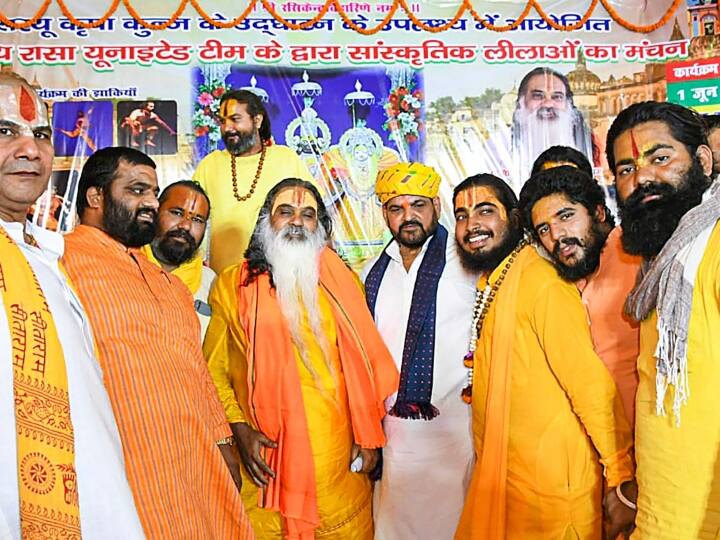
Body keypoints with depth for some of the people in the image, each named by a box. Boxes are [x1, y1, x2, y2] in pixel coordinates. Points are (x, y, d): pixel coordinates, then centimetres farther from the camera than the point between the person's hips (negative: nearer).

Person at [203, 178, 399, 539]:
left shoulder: (342, 280, 7)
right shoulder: (231, 285, 2)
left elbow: (363, 363, 7)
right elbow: (215, 371, 2)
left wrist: (368, 436, 4)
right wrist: (240, 430, -8)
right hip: (267, 457, -1)